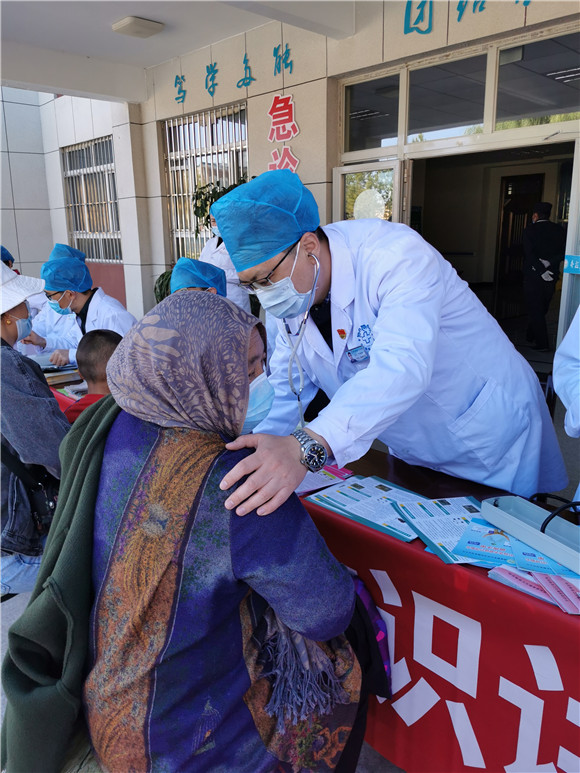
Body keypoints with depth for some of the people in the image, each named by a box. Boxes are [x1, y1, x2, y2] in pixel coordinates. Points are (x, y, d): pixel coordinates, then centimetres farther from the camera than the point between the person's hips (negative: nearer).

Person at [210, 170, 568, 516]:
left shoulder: (396, 255, -30)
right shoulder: (291, 289, -8)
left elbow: (401, 367, -46)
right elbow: (286, 386, -1)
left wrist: (306, 446, -59)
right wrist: (257, 449, -18)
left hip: (493, 442, -6)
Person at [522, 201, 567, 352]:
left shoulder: (530, 229, -6)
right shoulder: (559, 230, 5)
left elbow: (529, 253, -18)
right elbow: (564, 251, -7)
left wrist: (542, 271, -17)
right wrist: (550, 263, -12)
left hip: (534, 276, -5)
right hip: (552, 275, 5)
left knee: (535, 309, 1)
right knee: (542, 309, 19)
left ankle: (543, 343, -2)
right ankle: (531, 335, 35)